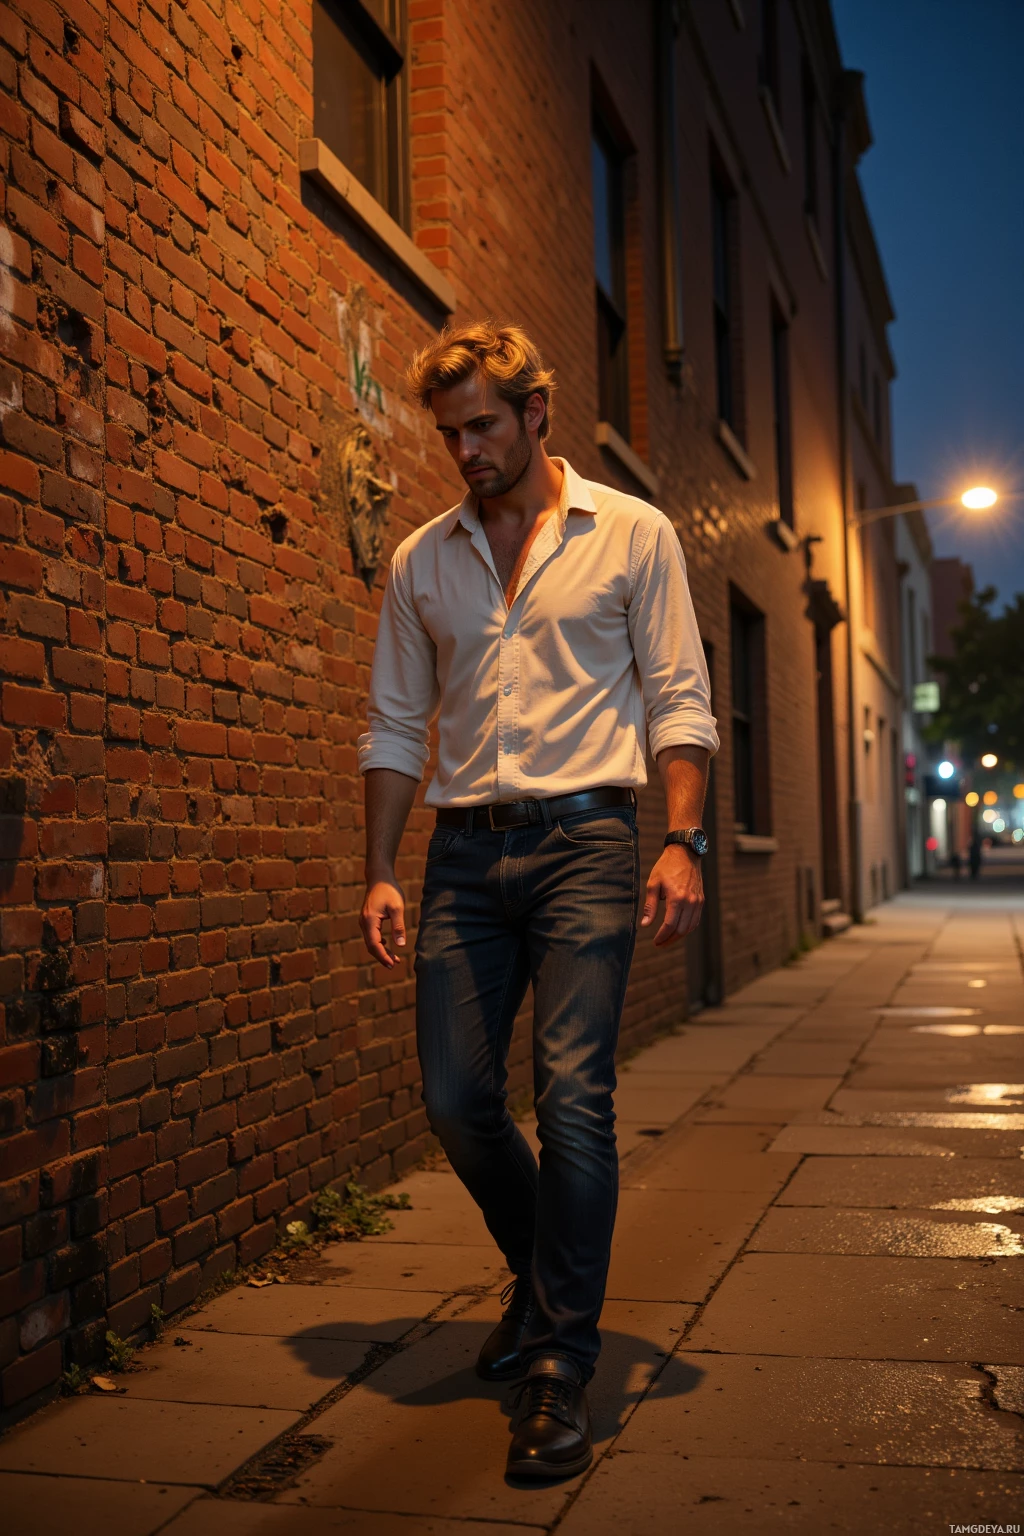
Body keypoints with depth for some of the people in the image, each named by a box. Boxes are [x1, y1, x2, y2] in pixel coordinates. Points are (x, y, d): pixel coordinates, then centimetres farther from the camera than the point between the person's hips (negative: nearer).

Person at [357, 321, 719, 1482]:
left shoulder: (632, 534, 5)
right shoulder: (420, 560, 12)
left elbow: (680, 701, 2)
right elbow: (394, 725, 14)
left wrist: (682, 840, -12)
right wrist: (380, 872, 6)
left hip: (584, 838, -3)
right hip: (464, 852, 4)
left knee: (572, 1100, -11)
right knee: (454, 1100, 4)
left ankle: (561, 1369, 2)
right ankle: (541, 1276, 32)